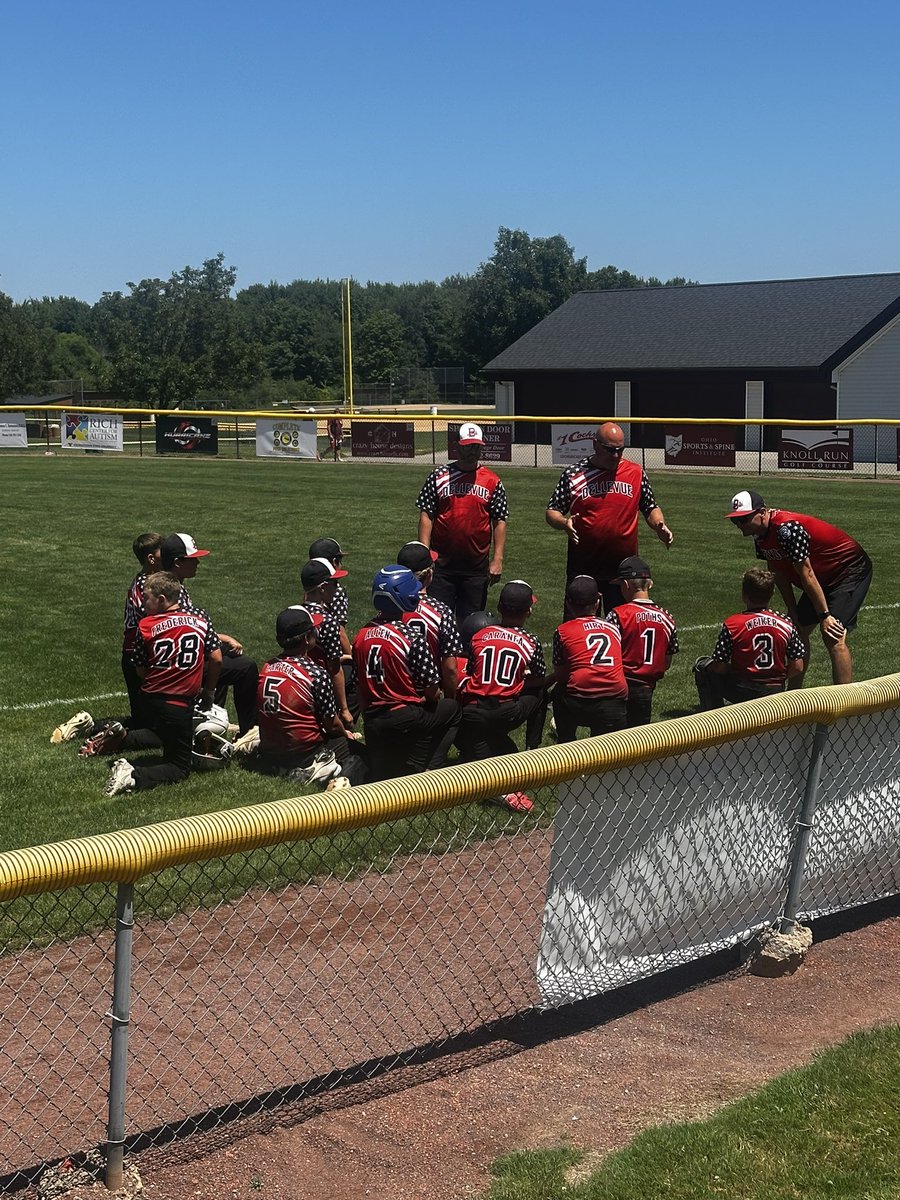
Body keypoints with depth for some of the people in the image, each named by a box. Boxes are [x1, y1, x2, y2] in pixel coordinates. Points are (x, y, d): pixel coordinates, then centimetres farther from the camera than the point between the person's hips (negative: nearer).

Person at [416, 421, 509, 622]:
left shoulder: (492, 481, 6)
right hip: (442, 564, -1)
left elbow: (499, 522, 4)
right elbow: (426, 515, 2)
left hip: (477, 567, 1)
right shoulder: (439, 476, 4)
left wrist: (497, 560, -5)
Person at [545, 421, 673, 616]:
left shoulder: (636, 473, 5)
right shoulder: (574, 475, 0)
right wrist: (564, 523, -19)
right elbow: (552, 512, 3)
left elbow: (650, 508, 14)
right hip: (582, 568, -1)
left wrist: (660, 527, -6)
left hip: (625, 570, 1)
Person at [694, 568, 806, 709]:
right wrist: (777, 677, 14)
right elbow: (797, 668, -3)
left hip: (742, 692, -5)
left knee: (702, 666, 18)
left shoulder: (731, 624, -13)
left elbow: (719, 667, -11)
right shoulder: (787, 625, -5)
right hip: (775, 695, 5)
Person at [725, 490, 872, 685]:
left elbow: (807, 575, -27)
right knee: (798, 631, 12)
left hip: (851, 570, -10)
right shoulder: (760, 533, -2)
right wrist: (793, 614, 4)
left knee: (833, 638, -21)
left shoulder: (787, 529, -32)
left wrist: (824, 615, -22)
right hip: (824, 577, 10)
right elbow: (780, 575, 6)